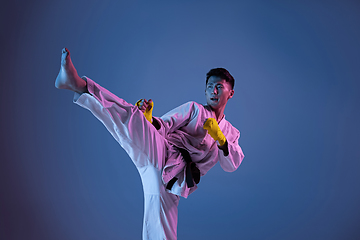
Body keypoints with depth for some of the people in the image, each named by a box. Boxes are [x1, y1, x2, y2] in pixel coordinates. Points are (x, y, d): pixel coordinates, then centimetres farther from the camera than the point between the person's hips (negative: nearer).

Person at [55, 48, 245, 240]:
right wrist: (148, 119, -14)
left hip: (174, 180, 2)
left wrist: (219, 137, -9)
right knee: (132, 117, -27)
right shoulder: (194, 109, 19)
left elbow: (232, 165, 8)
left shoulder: (231, 133, 25)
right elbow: (162, 127, 9)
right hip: (162, 153, -2)